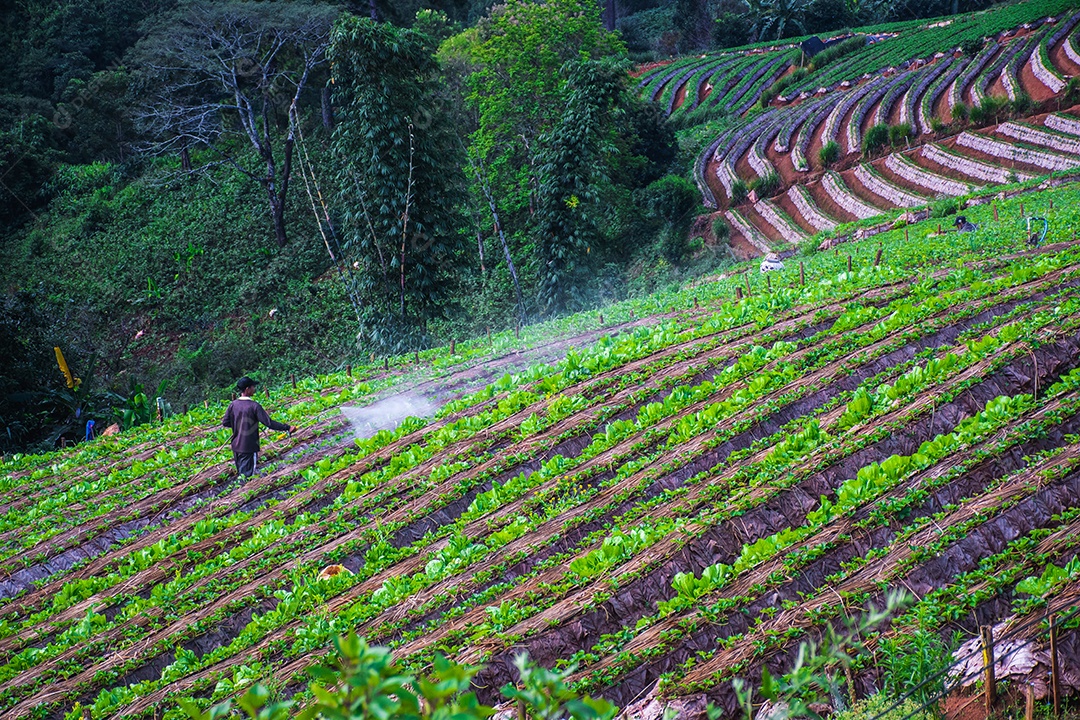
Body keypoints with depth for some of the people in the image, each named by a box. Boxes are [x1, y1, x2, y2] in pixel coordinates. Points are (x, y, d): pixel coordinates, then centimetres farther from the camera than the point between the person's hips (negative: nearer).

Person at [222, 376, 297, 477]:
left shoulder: (233, 405, -1)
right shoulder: (254, 406, -16)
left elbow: (225, 423, 6)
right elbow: (269, 423, -19)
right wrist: (287, 428, -15)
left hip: (236, 447, 6)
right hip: (249, 448, -6)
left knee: (241, 474, 17)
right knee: (248, 475, 0)